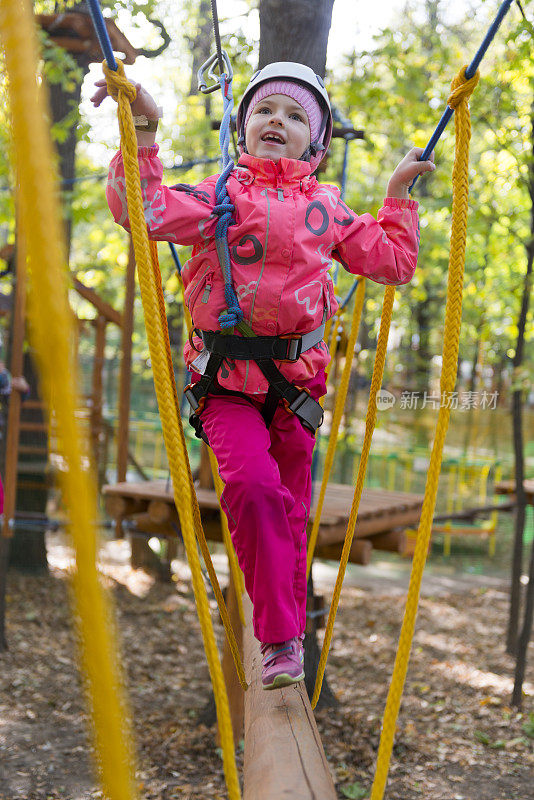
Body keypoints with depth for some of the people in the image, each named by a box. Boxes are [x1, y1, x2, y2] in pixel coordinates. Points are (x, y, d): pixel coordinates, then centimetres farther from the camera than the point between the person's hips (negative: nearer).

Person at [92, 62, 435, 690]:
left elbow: (391, 261, 19)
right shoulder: (221, 194, 3)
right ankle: (280, 639, -15)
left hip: (296, 380, 3)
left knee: (290, 511, 10)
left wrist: (398, 196, 19)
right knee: (253, 485, -25)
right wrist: (142, 132, -20)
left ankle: (289, 629, 30)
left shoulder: (325, 206, 12)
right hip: (227, 382, -3)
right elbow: (145, 210, -14)